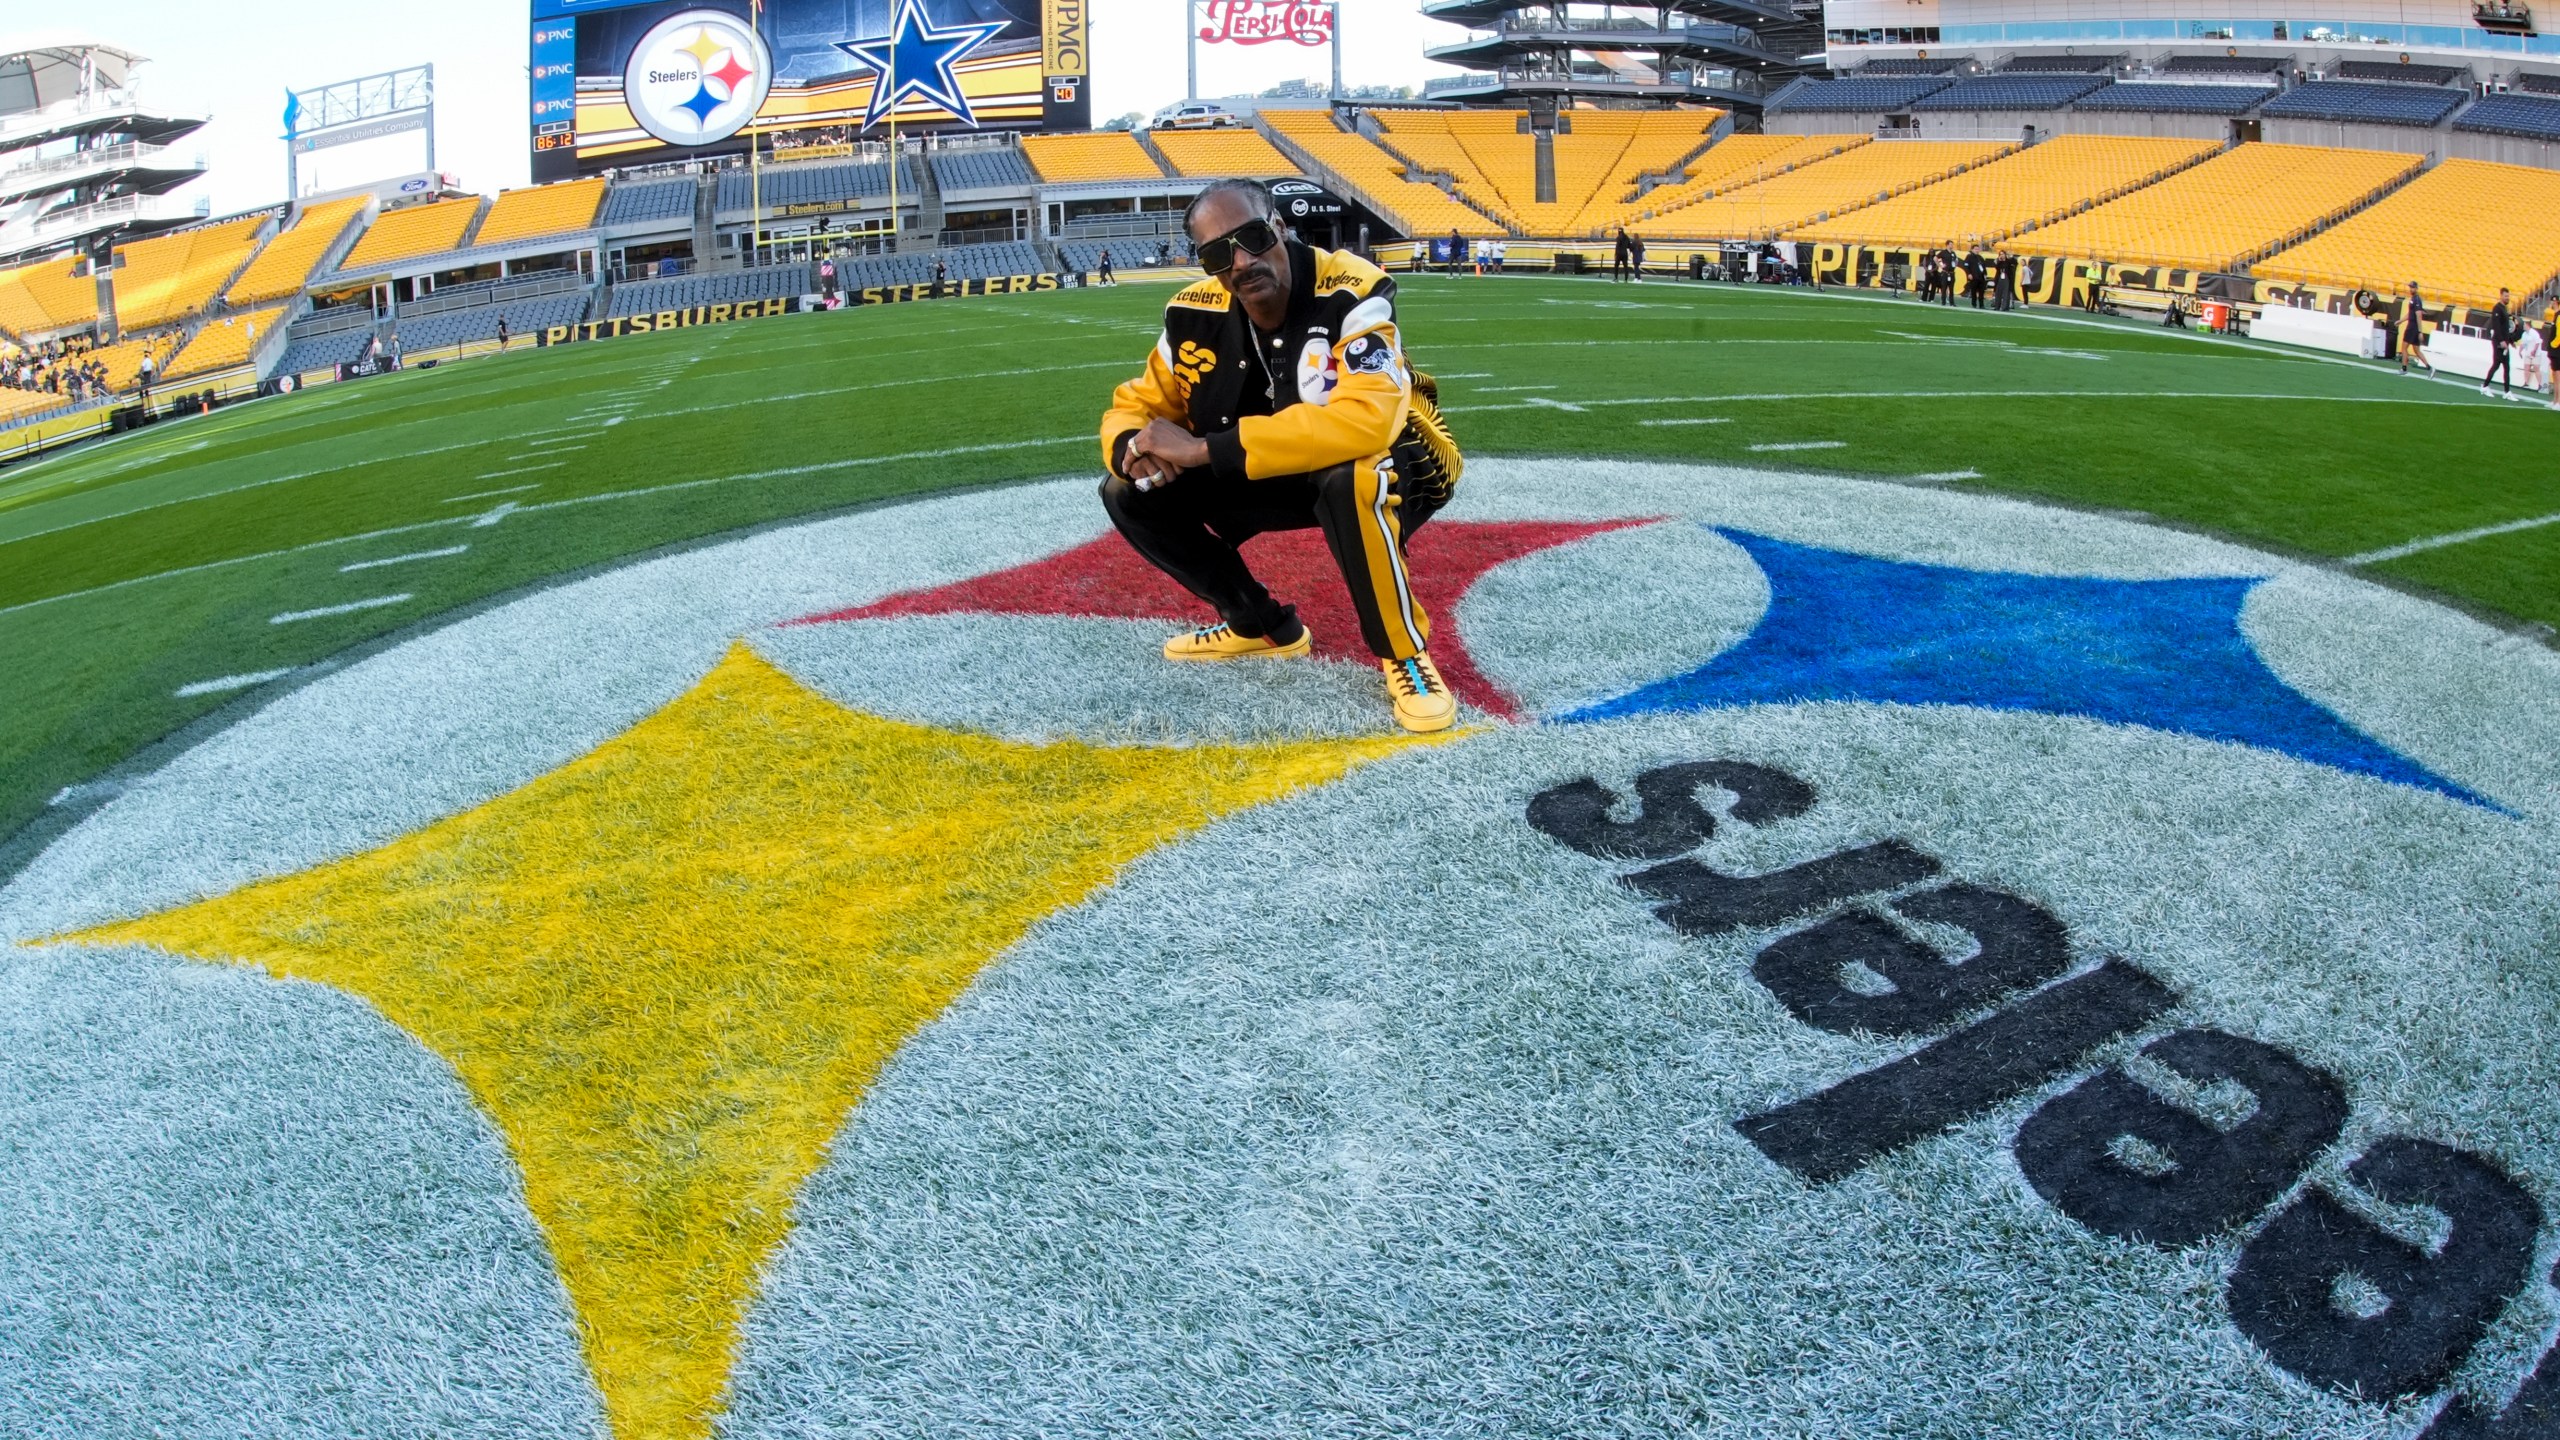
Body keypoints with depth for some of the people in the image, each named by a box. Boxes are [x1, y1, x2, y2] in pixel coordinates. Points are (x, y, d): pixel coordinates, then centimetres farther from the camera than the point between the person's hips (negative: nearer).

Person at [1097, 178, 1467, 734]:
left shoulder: (1348, 293, -30)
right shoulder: (1196, 315, -10)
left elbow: (1365, 420, -45)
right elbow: (1136, 405, 0)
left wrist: (1202, 448, -41)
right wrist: (1135, 448, -28)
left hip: (1393, 461, -6)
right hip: (1279, 474, 7)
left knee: (1353, 480, -41)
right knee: (1131, 495, -4)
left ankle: (1404, 652, -16)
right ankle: (1263, 626, 15)